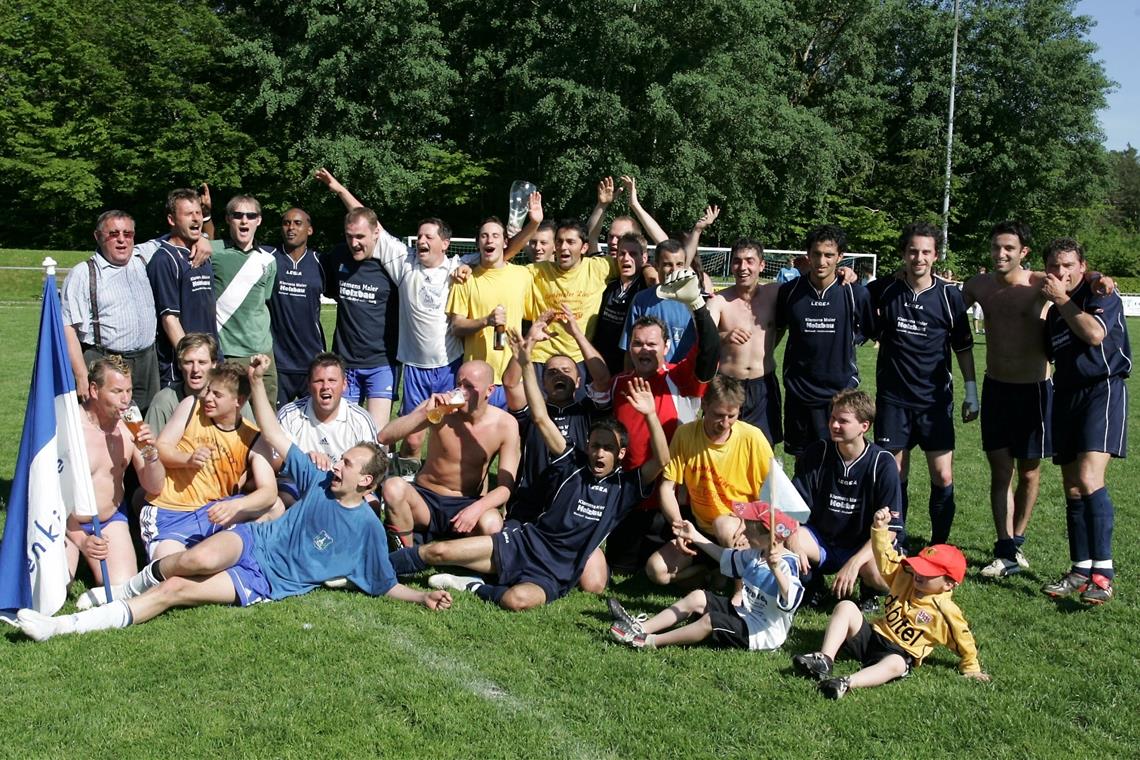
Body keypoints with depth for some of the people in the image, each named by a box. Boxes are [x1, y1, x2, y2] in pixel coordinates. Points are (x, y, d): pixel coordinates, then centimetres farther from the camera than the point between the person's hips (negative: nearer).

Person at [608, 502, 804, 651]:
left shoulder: (786, 564, -22)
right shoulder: (755, 555, 8)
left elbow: (789, 601, -40)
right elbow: (726, 557, 24)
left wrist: (776, 569, -55)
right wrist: (696, 537, 21)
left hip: (762, 632, -10)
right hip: (744, 613, 10)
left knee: (710, 621, -27)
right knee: (697, 598, 3)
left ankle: (650, 641, -23)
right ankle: (641, 627, -6)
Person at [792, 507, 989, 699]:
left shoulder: (945, 612, -8)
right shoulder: (905, 576, 5)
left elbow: (962, 639, 0)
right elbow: (885, 556, 1)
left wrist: (971, 668, 7)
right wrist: (880, 527, -13)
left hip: (900, 653, -5)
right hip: (872, 635, 5)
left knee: (895, 665, -42)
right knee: (846, 607, -18)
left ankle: (847, 683, -61)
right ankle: (824, 660, -30)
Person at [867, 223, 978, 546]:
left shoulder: (949, 294, -1)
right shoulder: (883, 290, -1)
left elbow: (963, 347, 7)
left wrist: (971, 392, 5)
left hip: (936, 399, 0)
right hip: (892, 398, 0)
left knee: (943, 477, -2)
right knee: (894, 476, 4)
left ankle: (939, 547, 15)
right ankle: (895, 547, 17)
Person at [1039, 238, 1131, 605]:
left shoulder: (1102, 296, -4)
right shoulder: (1053, 312, 16)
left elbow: (1095, 333, -23)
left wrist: (1062, 299, -12)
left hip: (1103, 390, -7)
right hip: (1066, 395, 7)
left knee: (1089, 479, -23)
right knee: (1072, 489, 7)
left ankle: (1103, 573, -20)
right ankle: (1081, 571, 17)